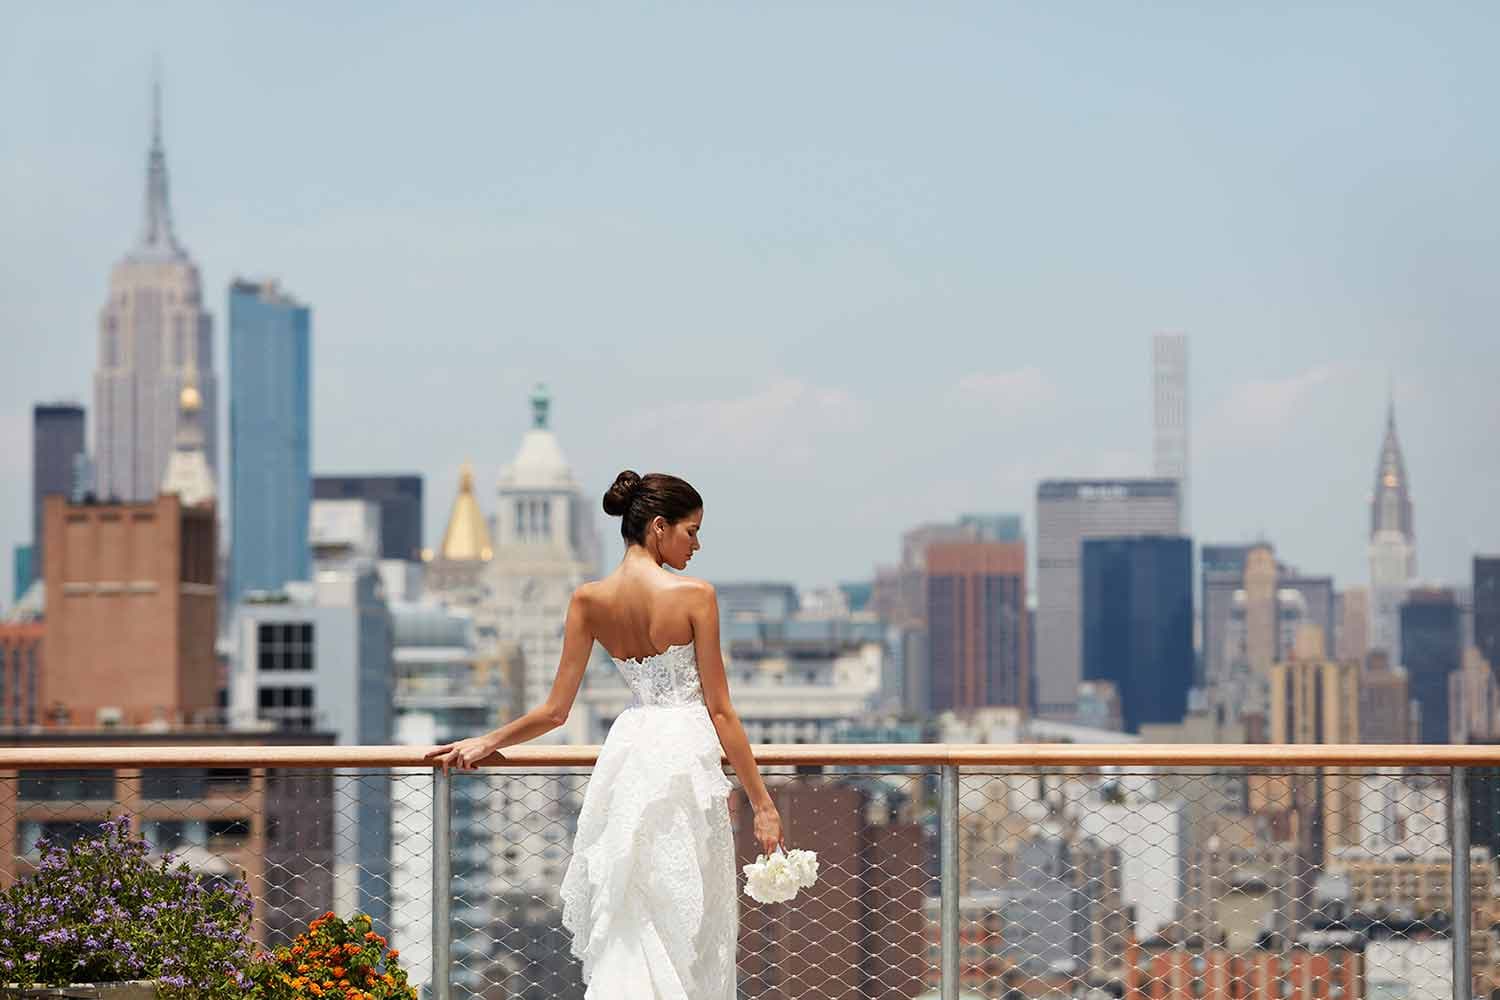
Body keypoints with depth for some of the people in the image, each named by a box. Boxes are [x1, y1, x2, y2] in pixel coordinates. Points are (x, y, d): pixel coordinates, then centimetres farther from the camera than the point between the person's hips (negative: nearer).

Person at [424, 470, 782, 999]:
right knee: (683, 922, 3)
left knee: (626, 927, 11)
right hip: (685, 754, -5)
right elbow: (720, 711, -8)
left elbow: (556, 710, 4)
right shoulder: (694, 595, -10)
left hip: (626, 754, 5)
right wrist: (761, 802, -3)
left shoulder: (588, 600, 2)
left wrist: (484, 743, 20)